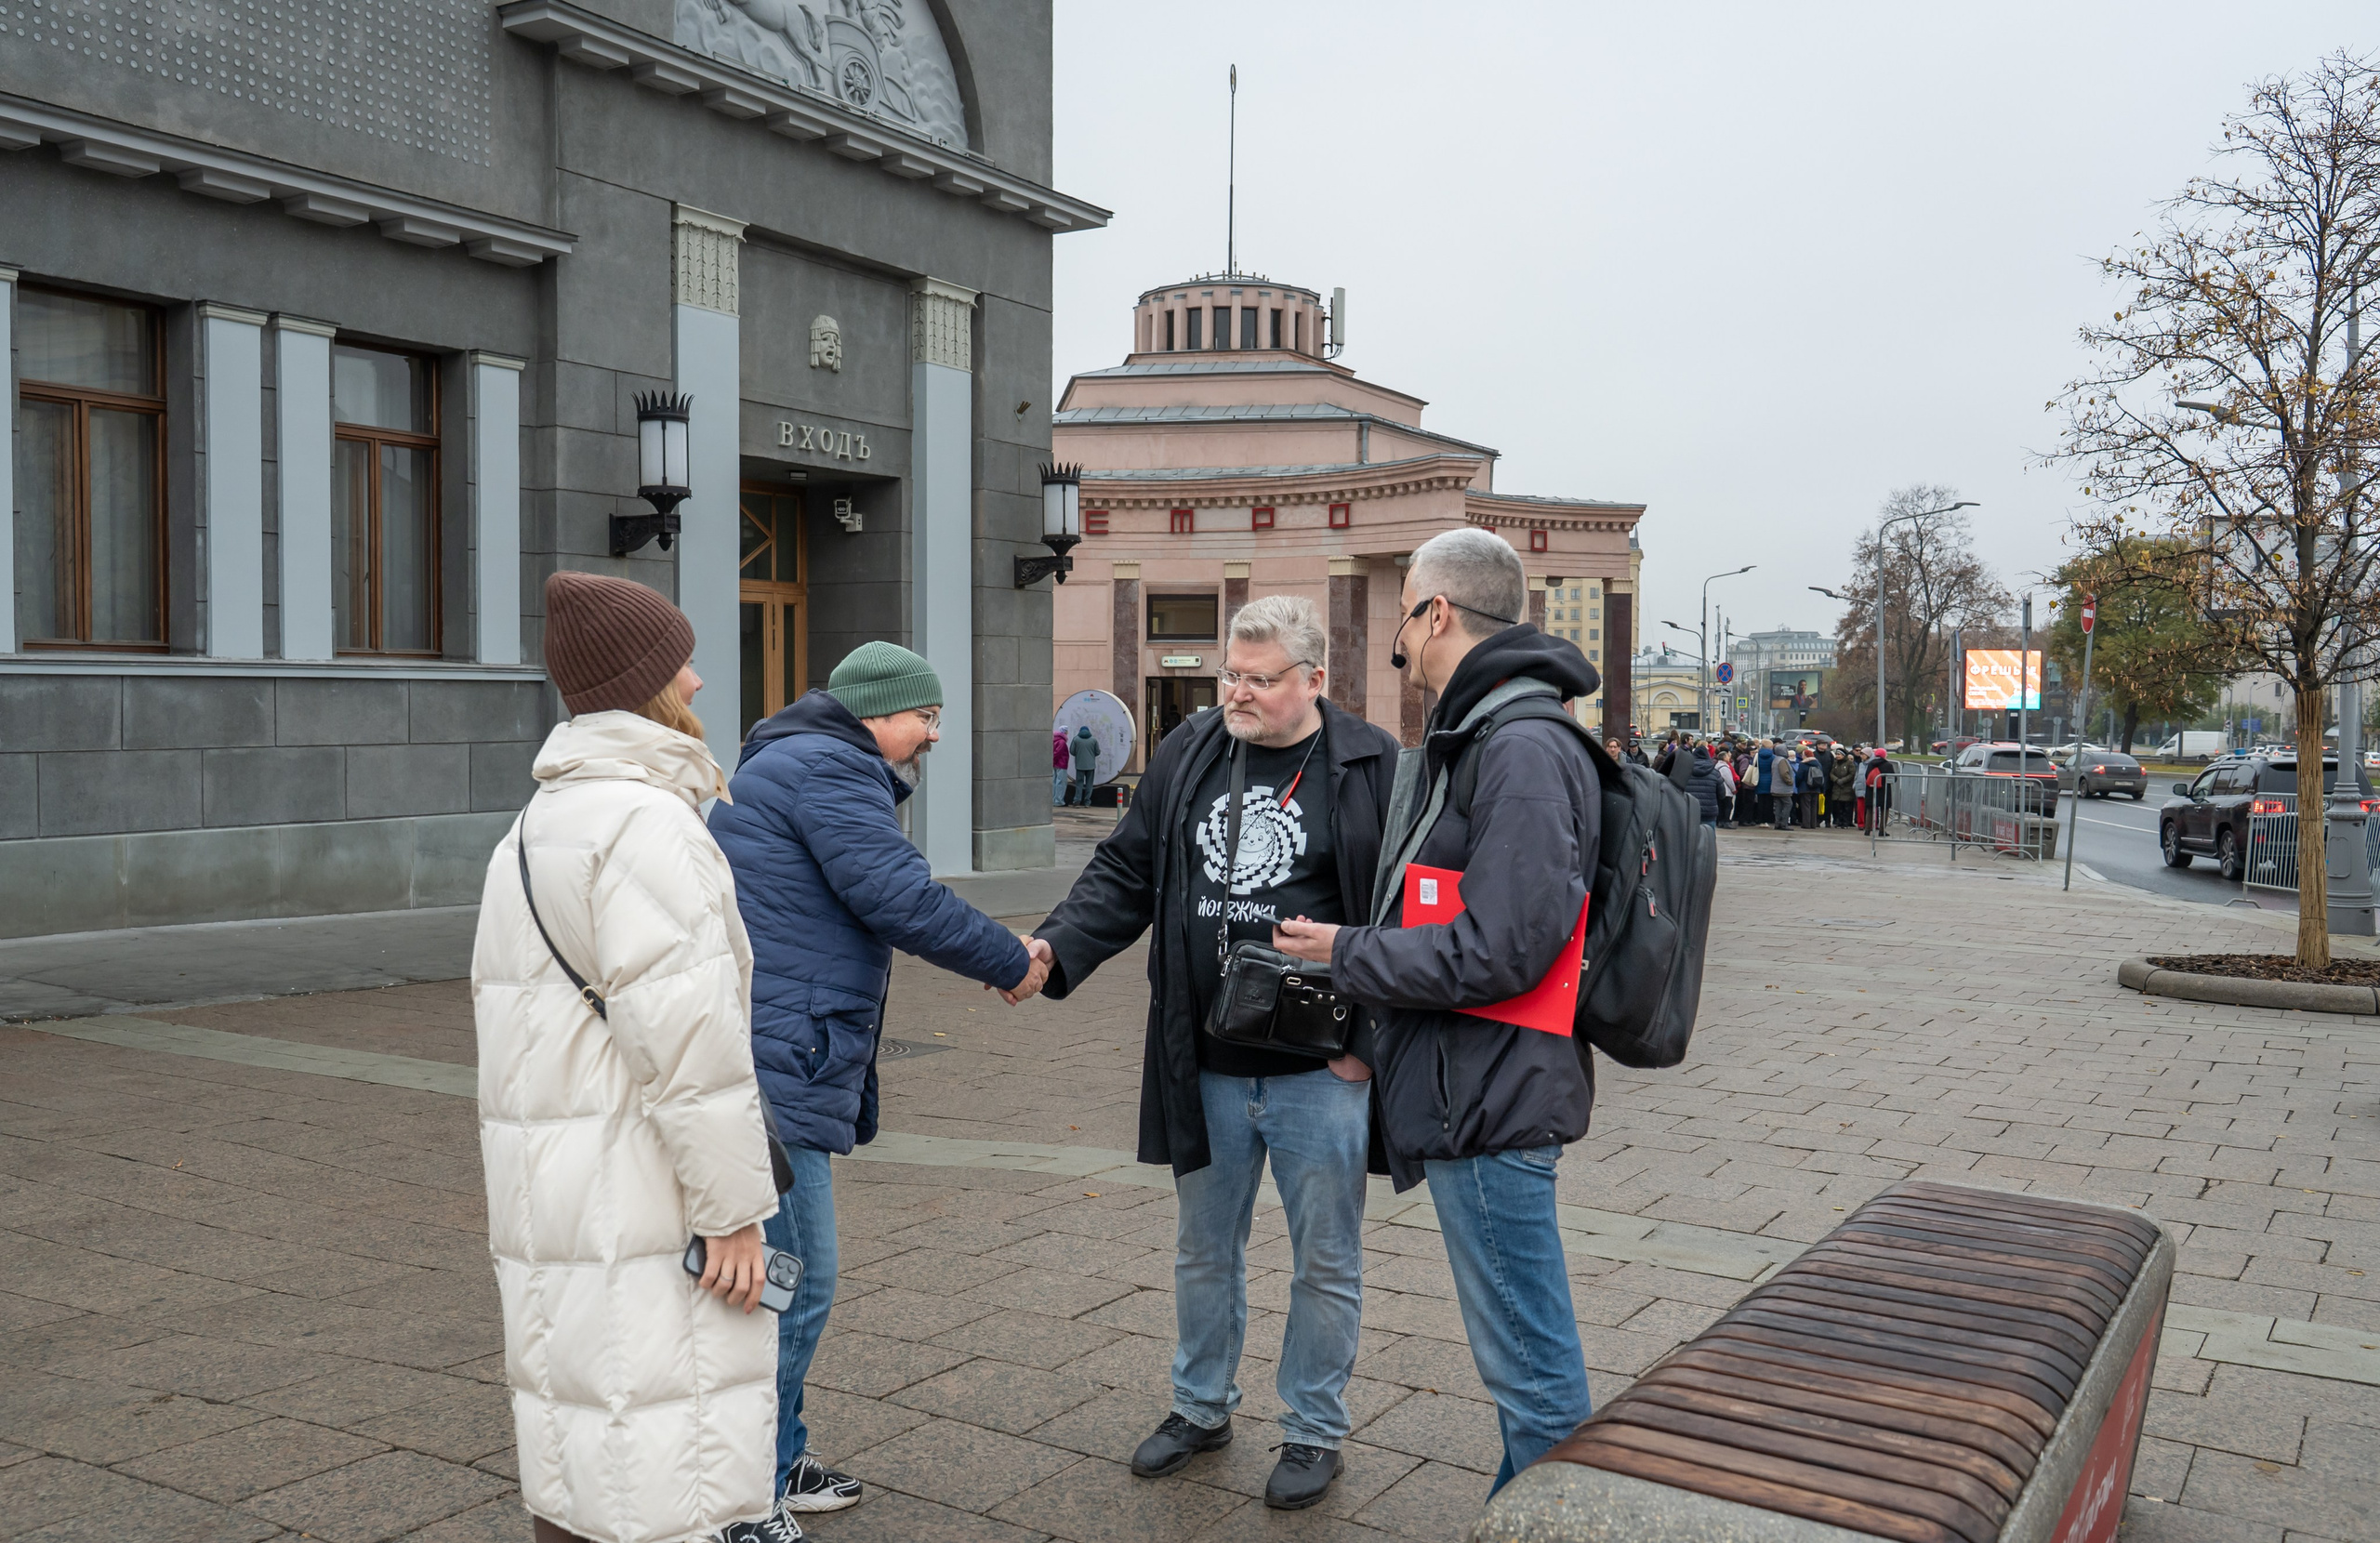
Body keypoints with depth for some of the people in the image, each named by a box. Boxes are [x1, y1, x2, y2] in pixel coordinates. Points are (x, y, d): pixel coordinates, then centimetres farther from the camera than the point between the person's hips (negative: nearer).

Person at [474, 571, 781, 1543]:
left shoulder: (533, 825, 17)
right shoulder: (645, 818, -15)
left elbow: (498, 1010, 20)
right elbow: (685, 1032, -21)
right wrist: (732, 1207, -17)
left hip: (547, 1196, 10)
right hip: (635, 1202, -10)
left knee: (577, 1462, 17)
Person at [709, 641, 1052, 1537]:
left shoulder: (792, 766, 24)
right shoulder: (826, 768, -12)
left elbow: (877, 905, 23)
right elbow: (902, 899, -17)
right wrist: (1011, 963, -4)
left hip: (766, 1067, 12)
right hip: (769, 1069, -12)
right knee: (789, 1285, -5)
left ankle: (775, 1464, 31)